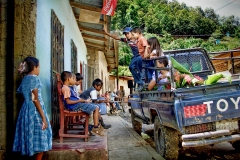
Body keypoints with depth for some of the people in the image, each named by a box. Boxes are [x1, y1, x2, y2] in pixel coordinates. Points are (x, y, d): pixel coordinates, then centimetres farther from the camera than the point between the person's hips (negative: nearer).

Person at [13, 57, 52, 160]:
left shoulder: (24, 79, 13)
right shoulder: (34, 78, -12)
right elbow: (35, 99, -17)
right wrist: (43, 117, -17)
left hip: (26, 110, 9)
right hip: (35, 111, -9)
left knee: (32, 137, 12)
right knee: (39, 139, -1)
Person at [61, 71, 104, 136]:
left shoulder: (68, 88, 18)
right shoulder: (66, 88, -14)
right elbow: (68, 101, -21)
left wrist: (84, 100, 10)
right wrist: (79, 100, -19)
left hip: (77, 104, 11)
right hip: (75, 106, -11)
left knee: (95, 107, 15)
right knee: (96, 108, -11)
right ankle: (95, 128, -8)